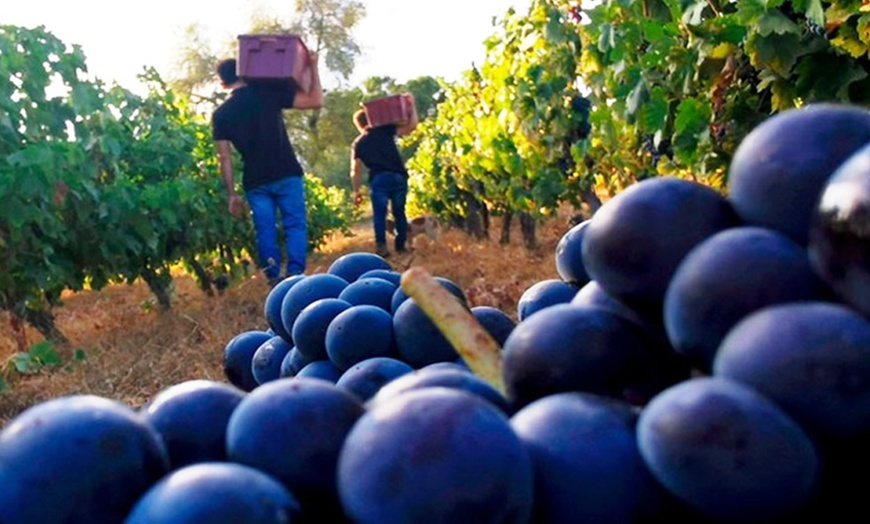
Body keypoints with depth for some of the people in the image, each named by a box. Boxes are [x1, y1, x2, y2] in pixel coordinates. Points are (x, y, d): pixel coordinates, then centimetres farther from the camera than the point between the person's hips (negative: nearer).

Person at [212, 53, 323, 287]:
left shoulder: (220, 114, 6)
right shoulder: (269, 92, 0)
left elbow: (225, 157, 4)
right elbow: (316, 101, -3)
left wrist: (232, 193, 9)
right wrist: (313, 66, 8)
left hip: (254, 182, 2)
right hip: (286, 175, -2)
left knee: (265, 231, 9)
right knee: (295, 225, 5)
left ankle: (274, 279, 10)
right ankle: (295, 275, -4)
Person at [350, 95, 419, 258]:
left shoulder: (357, 144, 10)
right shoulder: (385, 131, 7)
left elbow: (355, 170, 7)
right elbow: (411, 126, 2)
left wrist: (356, 191, 12)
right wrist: (411, 106, 10)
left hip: (378, 179, -1)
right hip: (398, 176, 1)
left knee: (379, 213, 4)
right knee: (399, 211, 13)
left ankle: (381, 246, -11)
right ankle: (401, 244, 17)